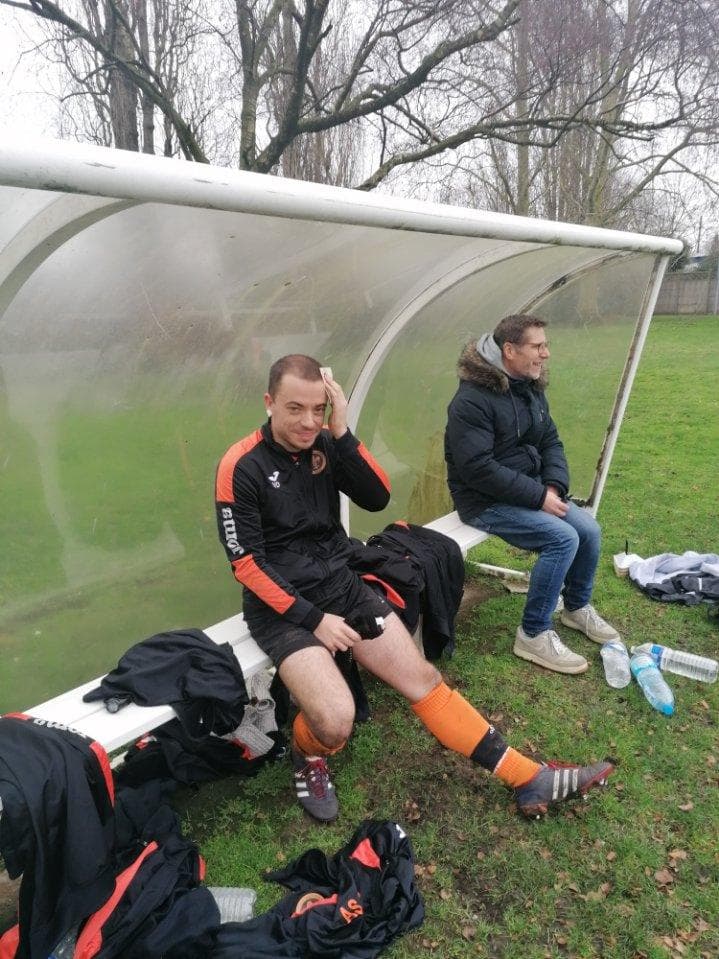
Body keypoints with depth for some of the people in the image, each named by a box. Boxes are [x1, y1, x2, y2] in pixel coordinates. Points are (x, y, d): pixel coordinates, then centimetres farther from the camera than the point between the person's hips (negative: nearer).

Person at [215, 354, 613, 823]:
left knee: (423, 678, -1)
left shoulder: (324, 444, 2)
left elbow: (378, 498, -6)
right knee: (336, 721, -26)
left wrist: (341, 432, -17)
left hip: (342, 586, 5)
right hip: (282, 606, -5)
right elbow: (247, 562, -13)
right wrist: (313, 619, -17)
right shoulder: (242, 466, -13)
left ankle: (532, 781, 6)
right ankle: (308, 755, 12)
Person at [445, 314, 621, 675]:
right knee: (562, 538, -23)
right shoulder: (471, 400, -22)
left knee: (589, 530, -3)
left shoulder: (530, 388, 6)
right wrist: (538, 496, -23)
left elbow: (551, 442, 11)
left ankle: (577, 607, 24)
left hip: (529, 491, 8)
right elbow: (478, 469, -27)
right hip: (485, 502, -8)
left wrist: (554, 487, -8)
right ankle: (533, 634, -8)